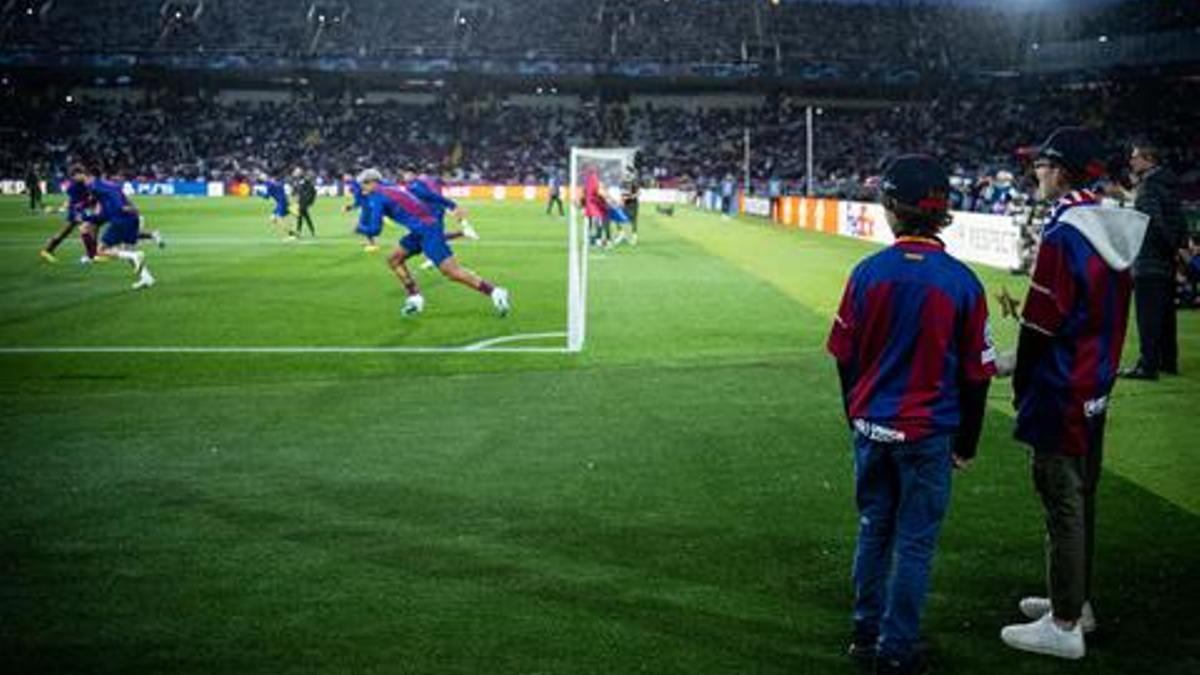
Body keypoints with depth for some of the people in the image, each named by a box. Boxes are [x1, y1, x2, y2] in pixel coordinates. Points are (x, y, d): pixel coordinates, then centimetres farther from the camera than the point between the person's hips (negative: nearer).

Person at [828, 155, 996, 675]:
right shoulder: (962, 282, -11)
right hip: (927, 435, -3)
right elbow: (976, 374, -5)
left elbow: (845, 358, 2)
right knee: (915, 543, 7)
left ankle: (867, 633, 28)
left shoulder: (868, 273, -7)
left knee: (873, 530, 17)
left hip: (871, 427, 3)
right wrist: (967, 443, 8)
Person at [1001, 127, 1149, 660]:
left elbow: (1041, 323, -18)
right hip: (1095, 392, 9)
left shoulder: (1063, 235, -20)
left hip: (1059, 397, -9)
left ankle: (1064, 626, 5)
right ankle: (1076, 601, 31)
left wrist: (1021, 385, -5)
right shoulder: (1116, 229, 7)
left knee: (1062, 506, -2)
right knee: (1081, 500, 19)